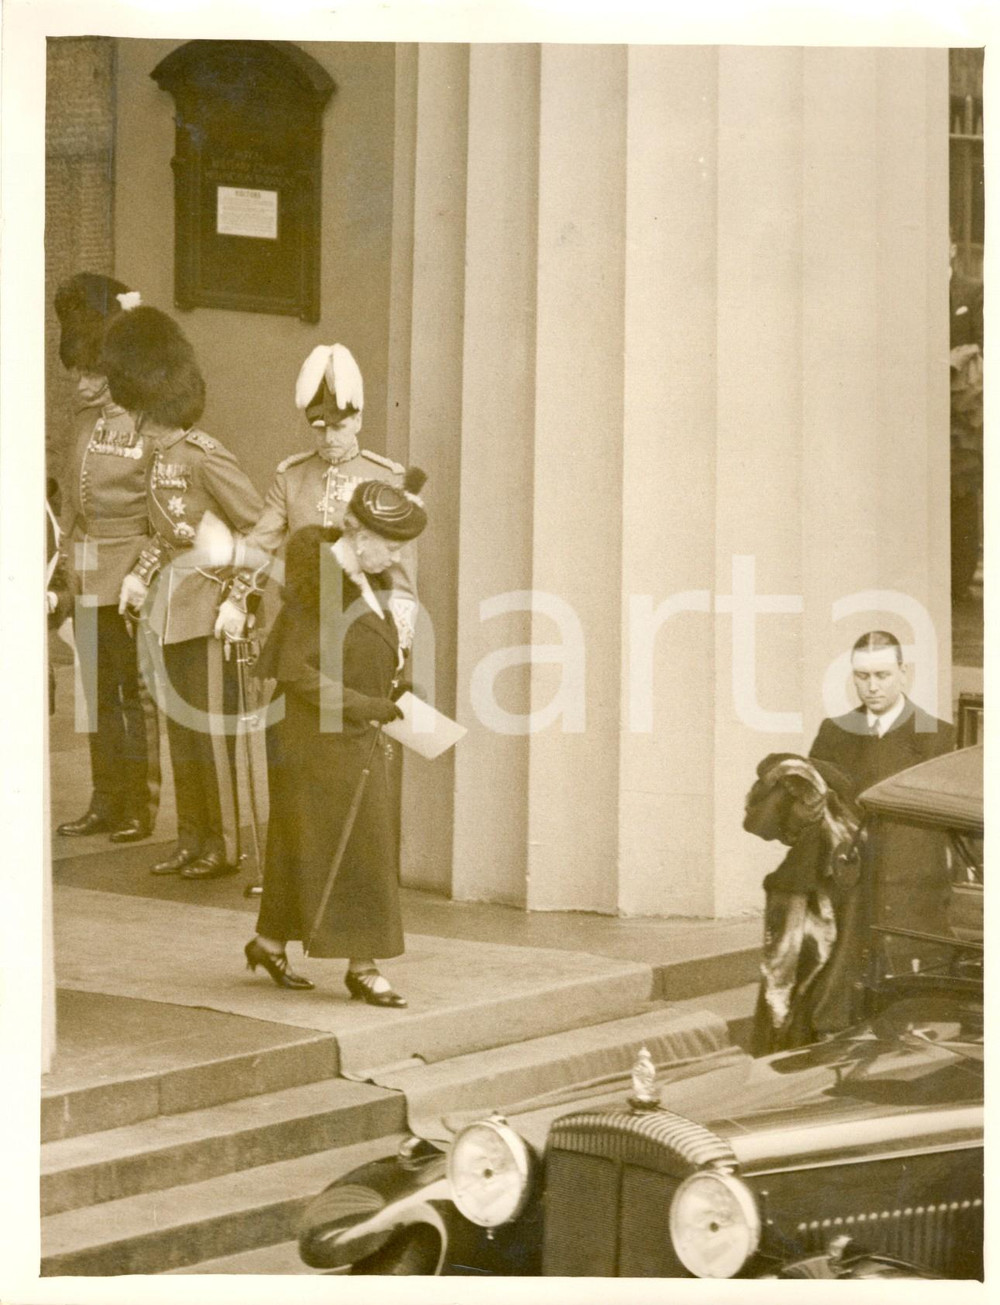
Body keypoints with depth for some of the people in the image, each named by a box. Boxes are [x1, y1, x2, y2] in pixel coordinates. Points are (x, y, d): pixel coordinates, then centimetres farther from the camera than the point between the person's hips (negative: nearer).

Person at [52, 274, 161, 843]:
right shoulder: (86, 417, 12)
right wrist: (65, 562, 17)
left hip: (130, 581, -7)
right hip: (89, 581, 7)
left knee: (137, 693, -1)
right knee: (99, 694, 11)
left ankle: (142, 806, 5)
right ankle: (107, 801, 18)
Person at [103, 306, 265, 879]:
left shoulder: (204, 456, -17)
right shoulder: (162, 455, 9)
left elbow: (262, 528, -17)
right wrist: (140, 574, 13)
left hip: (207, 611, -8)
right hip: (170, 611, 8)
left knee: (210, 729, -1)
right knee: (181, 729, 13)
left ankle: (225, 846, 8)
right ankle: (193, 839, 22)